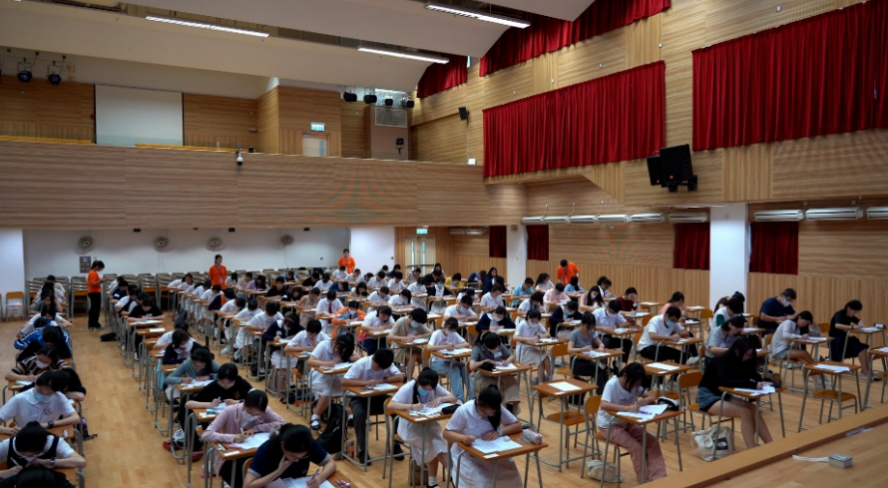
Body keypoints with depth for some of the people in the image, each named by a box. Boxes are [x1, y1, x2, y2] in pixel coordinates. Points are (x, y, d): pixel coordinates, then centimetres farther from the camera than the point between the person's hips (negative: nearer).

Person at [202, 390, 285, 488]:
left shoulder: (265, 412, -12)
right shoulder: (230, 411, -21)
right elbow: (206, 435, -26)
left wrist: (256, 428, -23)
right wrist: (233, 438, -41)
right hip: (228, 458, -3)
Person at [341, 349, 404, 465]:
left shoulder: (388, 364, -10)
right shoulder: (361, 364, -22)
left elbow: (400, 377, -17)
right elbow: (344, 381, -28)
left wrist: (382, 380, -28)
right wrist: (366, 382, -38)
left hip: (378, 396, 3)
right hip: (359, 397, -3)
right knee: (359, 414, -36)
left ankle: (396, 444, -2)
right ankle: (362, 450, -19)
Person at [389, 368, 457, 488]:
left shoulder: (435, 388, -7)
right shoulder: (407, 388, -21)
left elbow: (453, 398, -4)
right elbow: (390, 405, -30)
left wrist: (440, 398, -23)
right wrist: (411, 406, -41)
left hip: (428, 423, 4)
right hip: (410, 426, -4)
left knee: (436, 444, -23)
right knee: (433, 444, -25)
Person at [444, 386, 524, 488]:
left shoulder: (499, 410, -11)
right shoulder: (463, 411, -21)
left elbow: (518, 425, -6)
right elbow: (446, 433, -16)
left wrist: (499, 431, -23)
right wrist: (463, 438, -36)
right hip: (467, 455, -4)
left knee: (510, 477, -15)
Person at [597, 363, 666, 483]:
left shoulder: (634, 385, -3)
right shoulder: (612, 384, -24)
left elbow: (652, 397, 1)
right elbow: (604, 405, -39)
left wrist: (642, 401, -21)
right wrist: (627, 408, -45)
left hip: (626, 423, 7)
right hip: (609, 425, -7)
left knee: (652, 441, -11)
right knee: (636, 447, -23)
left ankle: (658, 479, -9)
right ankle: (644, 482, -6)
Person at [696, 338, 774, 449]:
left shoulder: (741, 361, -1)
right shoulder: (721, 361, -22)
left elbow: (754, 376, -2)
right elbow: (724, 382, -37)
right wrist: (752, 385, -41)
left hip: (724, 395, 7)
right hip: (708, 396, -7)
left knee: (753, 409, -19)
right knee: (745, 412, -26)